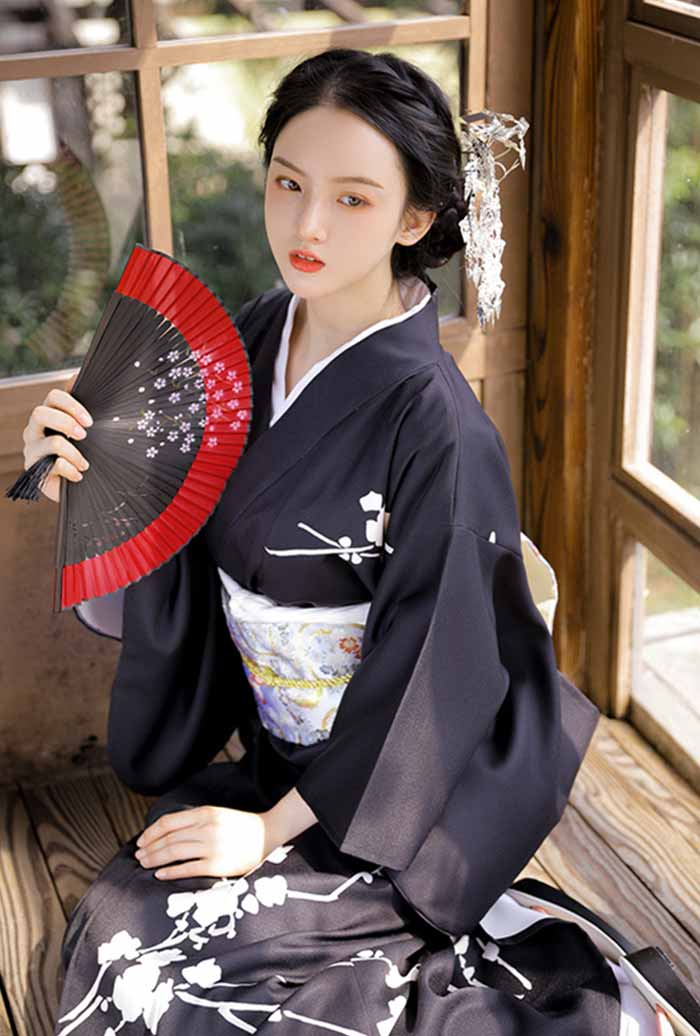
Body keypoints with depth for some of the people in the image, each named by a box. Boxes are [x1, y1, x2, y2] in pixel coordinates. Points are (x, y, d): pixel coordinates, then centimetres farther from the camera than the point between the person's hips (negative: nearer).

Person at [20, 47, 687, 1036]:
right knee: (119, 918, -4)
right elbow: (182, 556, 2)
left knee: (143, 937, -12)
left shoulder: (433, 422, -26)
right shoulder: (256, 336, -5)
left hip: (385, 788, -6)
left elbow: (423, 674, -20)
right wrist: (87, 480, -17)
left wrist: (277, 827, -15)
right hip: (274, 751, 6)